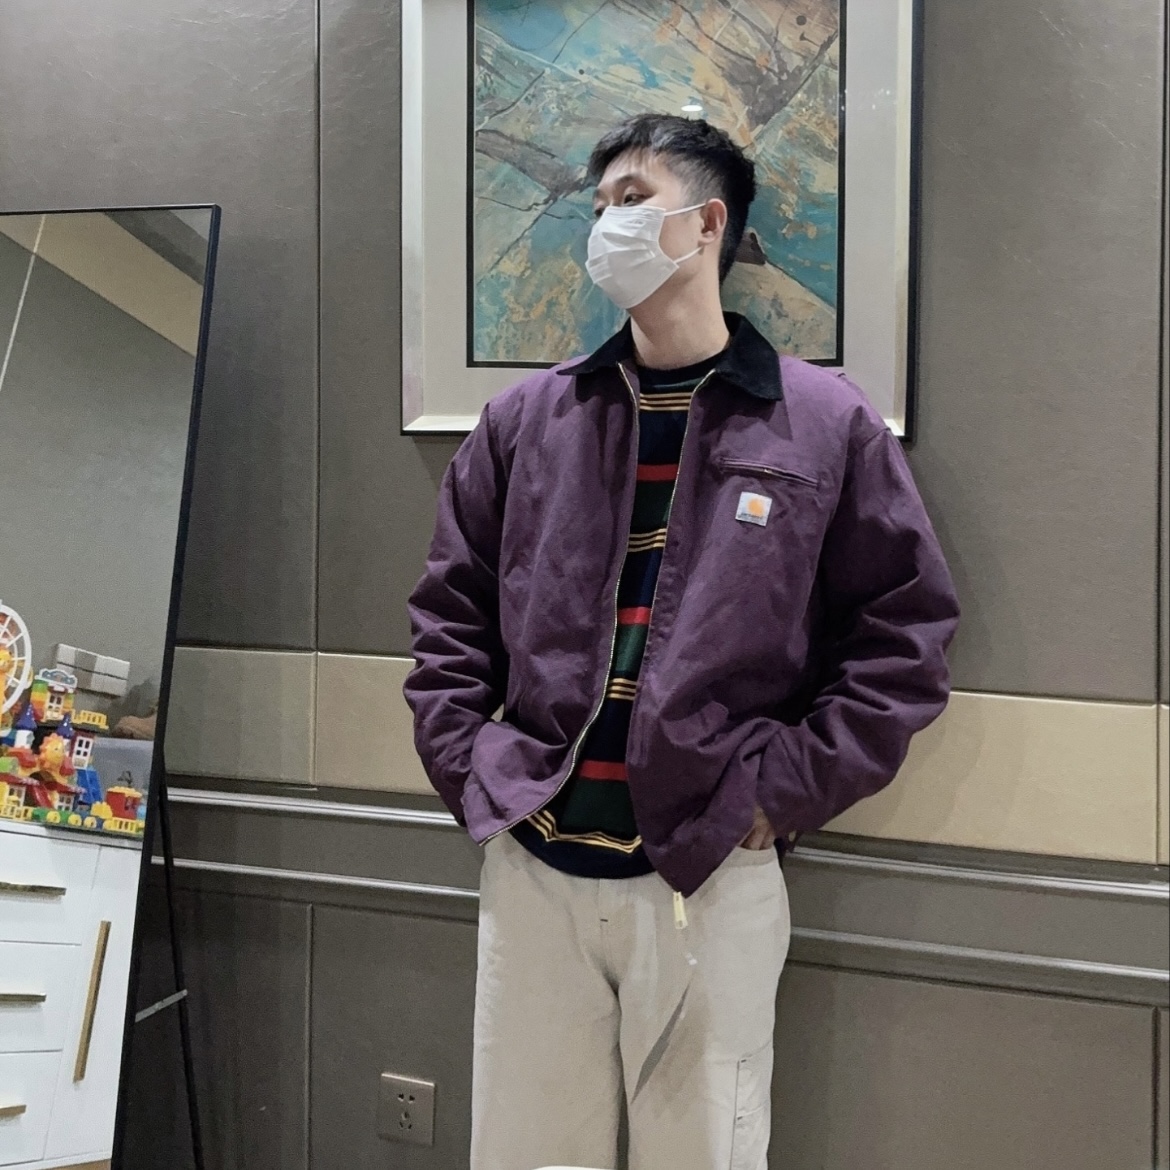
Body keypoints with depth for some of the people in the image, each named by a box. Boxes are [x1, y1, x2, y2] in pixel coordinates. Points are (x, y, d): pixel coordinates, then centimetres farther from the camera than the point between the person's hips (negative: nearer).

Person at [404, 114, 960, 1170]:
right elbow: (450, 614, 13)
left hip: (714, 876, -2)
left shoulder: (825, 425, -1)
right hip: (531, 863, 3)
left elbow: (906, 629, 0)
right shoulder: (527, 420, 7)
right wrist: (466, 767, 2)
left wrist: (786, 791, -7)